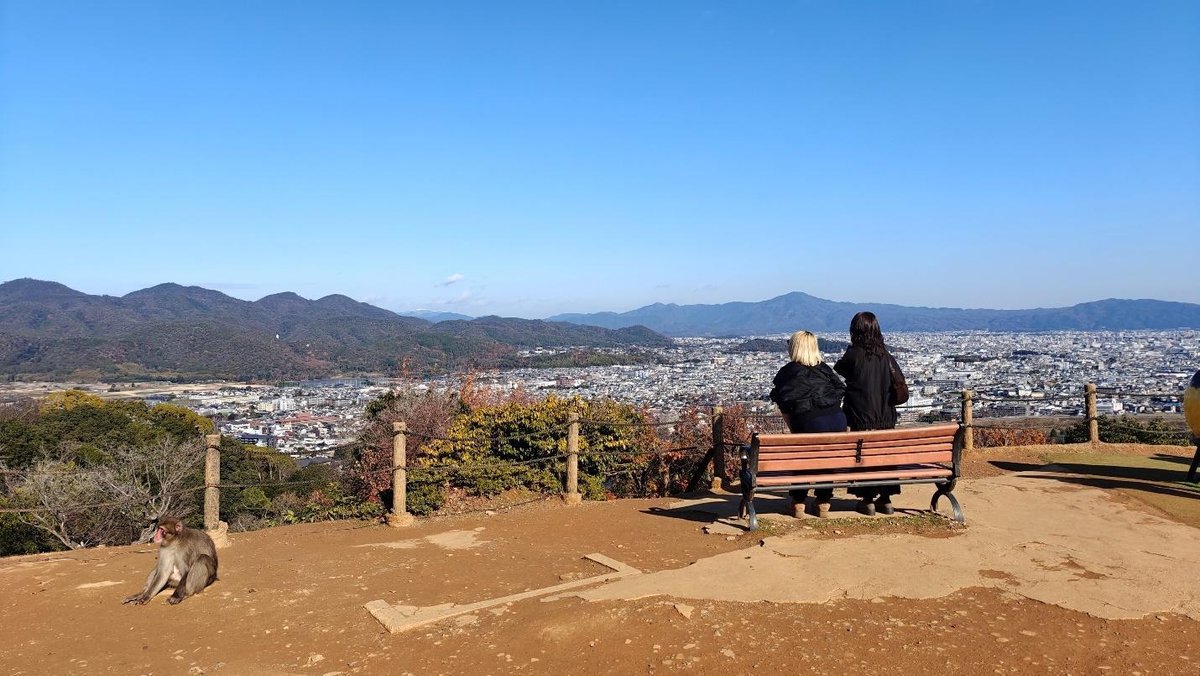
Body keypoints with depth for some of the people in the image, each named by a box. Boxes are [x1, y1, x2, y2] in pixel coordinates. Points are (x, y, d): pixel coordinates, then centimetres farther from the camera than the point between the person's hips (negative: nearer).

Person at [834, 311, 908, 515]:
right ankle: (886, 499, 20)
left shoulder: (854, 355, -12)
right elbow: (902, 388, 3)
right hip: (886, 419, 4)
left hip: (862, 418, -4)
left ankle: (868, 501, 11)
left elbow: (837, 370, 7)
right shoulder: (887, 357, 0)